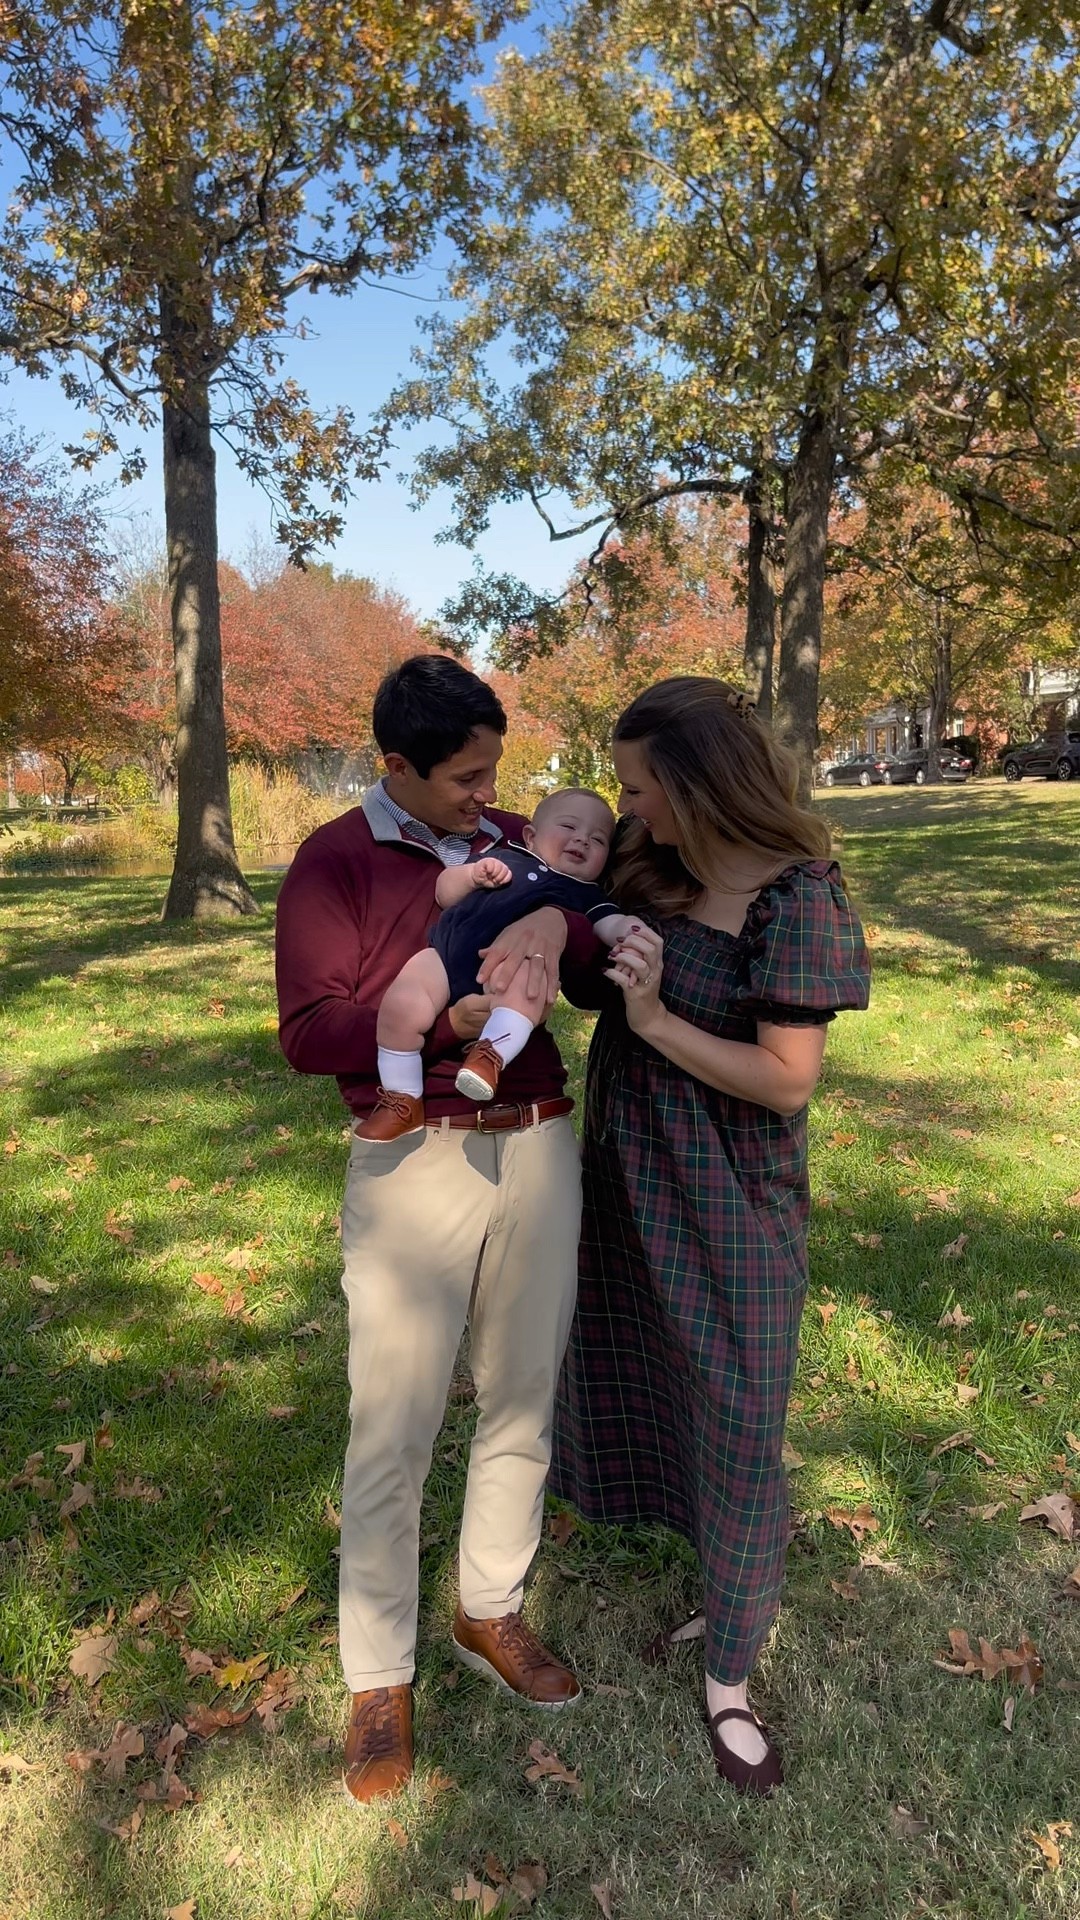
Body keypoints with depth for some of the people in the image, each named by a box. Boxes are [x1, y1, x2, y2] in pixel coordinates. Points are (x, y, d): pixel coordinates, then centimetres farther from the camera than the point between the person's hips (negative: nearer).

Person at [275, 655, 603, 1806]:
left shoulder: (516, 842, 9)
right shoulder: (334, 863, -4)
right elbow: (309, 1035, -12)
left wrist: (554, 923, -19)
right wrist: (447, 1019, -24)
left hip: (540, 1150, 5)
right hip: (414, 1163, -4)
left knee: (523, 1399, 16)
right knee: (392, 1430, 5)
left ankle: (490, 1613, 39)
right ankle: (379, 1677, 28)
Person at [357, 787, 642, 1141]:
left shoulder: (586, 895, 24)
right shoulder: (505, 857, 25)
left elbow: (612, 926, 5)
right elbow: (444, 893, 23)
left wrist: (632, 929, -19)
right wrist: (472, 874, 2)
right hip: (447, 953, 2)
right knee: (401, 1004, -23)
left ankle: (492, 1053, -33)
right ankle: (402, 1100, -6)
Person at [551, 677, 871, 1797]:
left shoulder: (797, 902, -23)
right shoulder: (651, 864, -4)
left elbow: (789, 1081, -23)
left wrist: (655, 1019, -25)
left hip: (728, 1198, -7)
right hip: (628, 1173, 8)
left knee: (737, 1425, 7)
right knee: (648, 1366, 25)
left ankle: (727, 1677, 29)